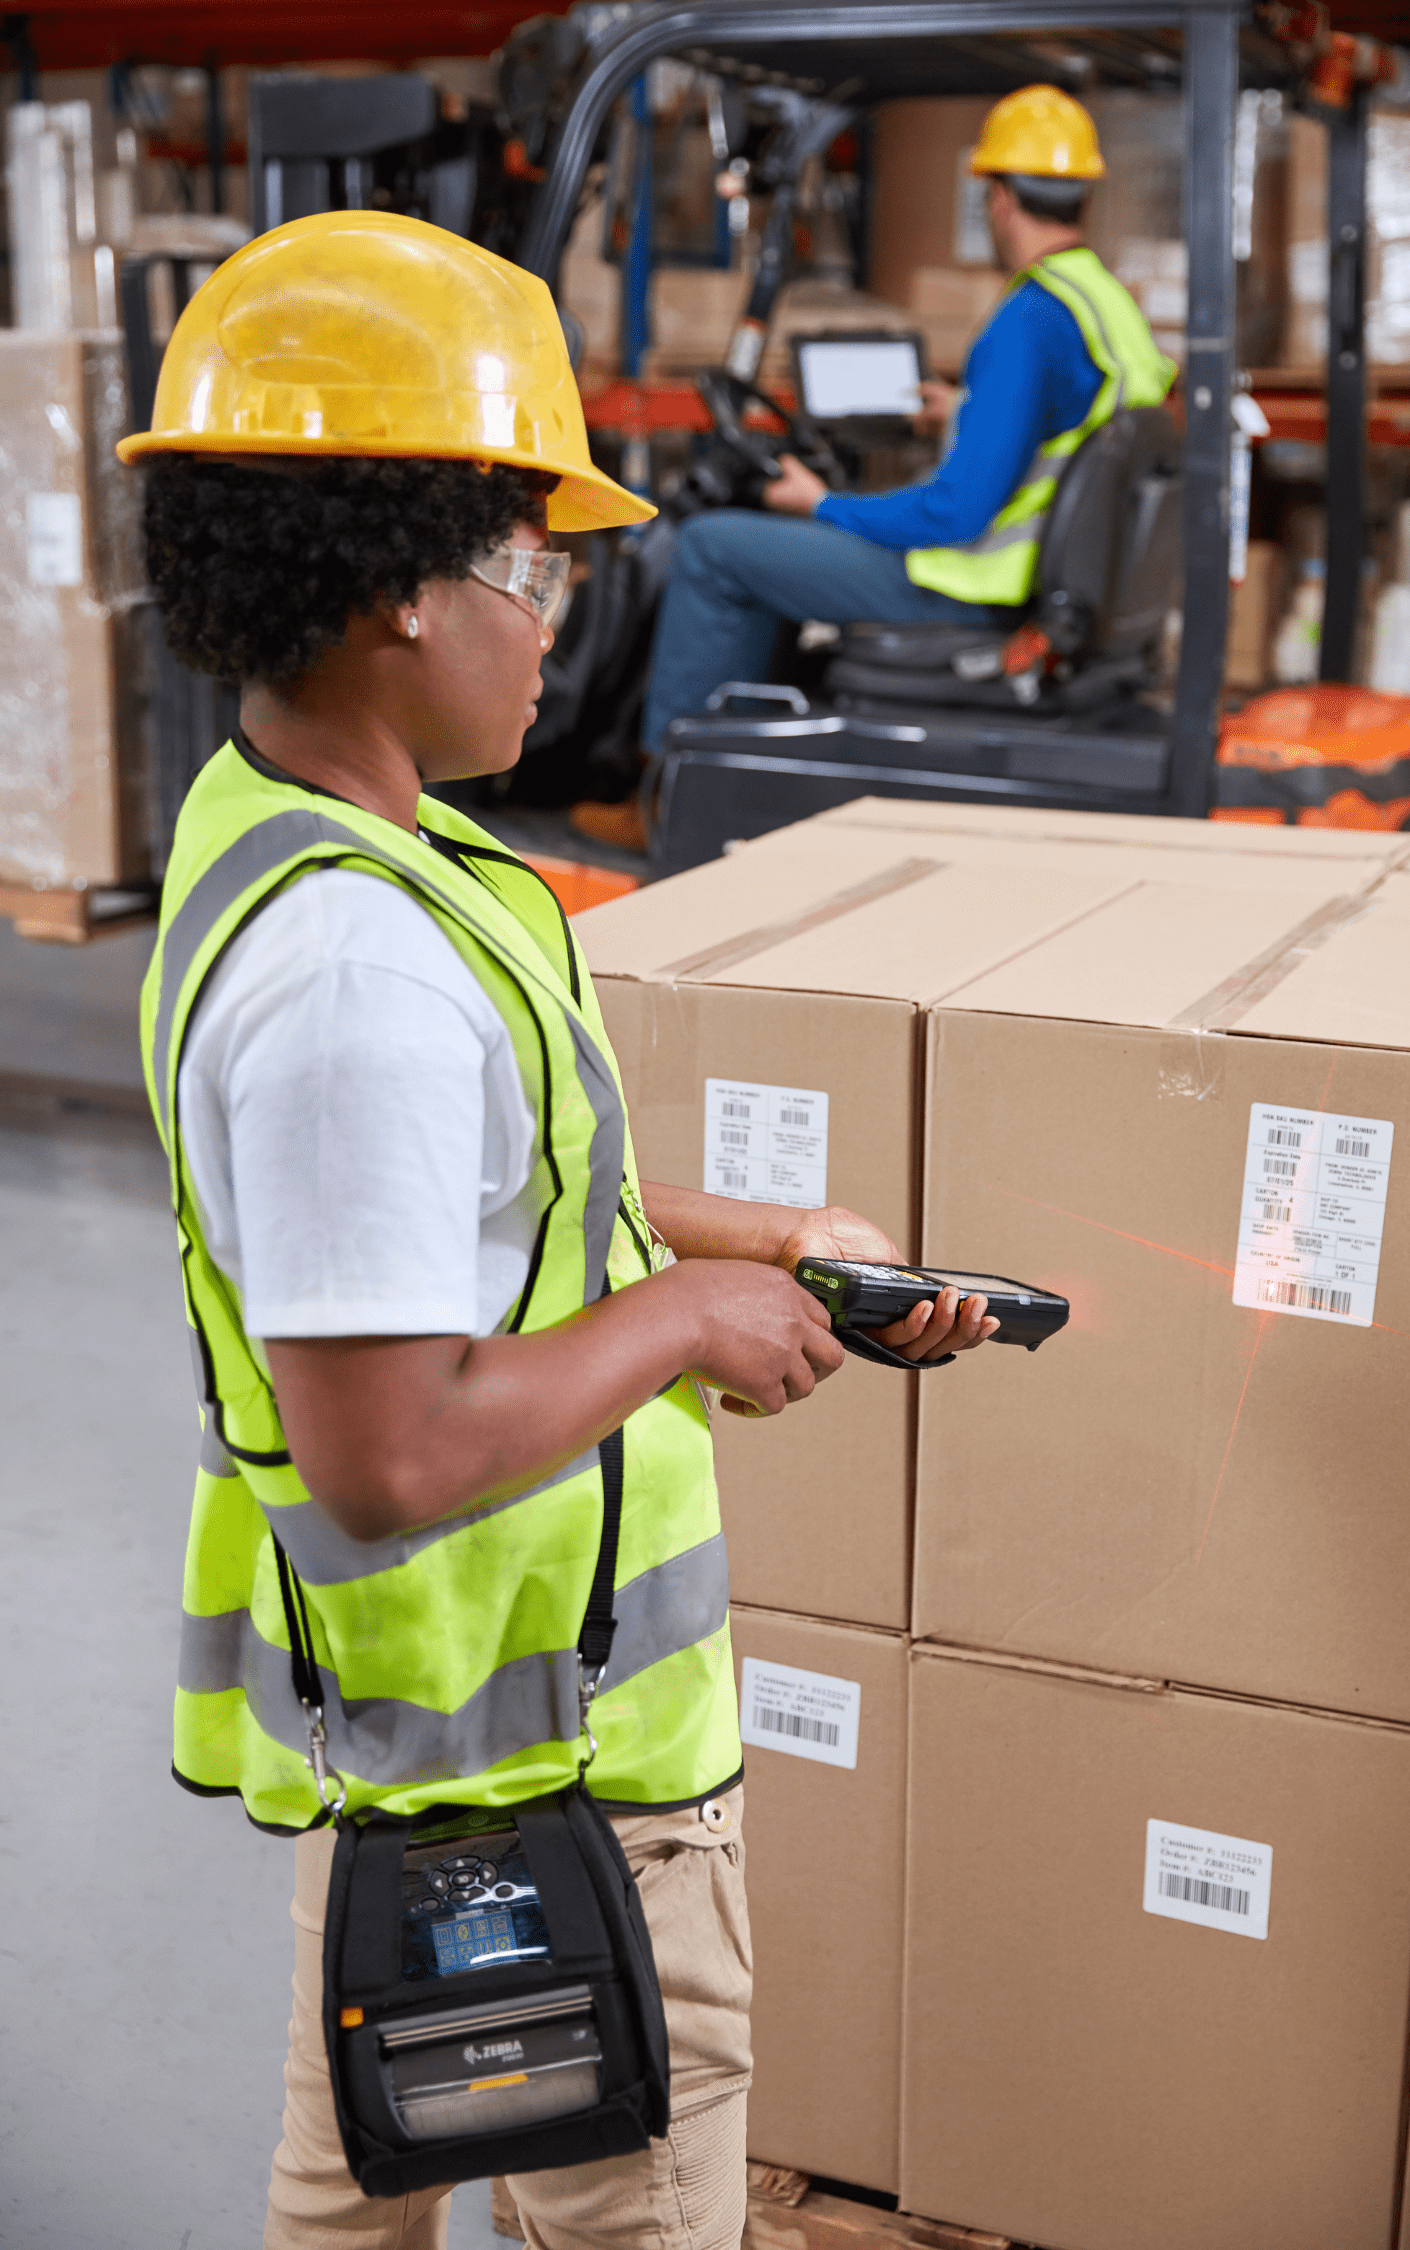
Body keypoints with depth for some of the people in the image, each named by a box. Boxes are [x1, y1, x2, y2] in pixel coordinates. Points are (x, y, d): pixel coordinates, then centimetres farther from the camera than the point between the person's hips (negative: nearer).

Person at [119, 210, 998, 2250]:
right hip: (530, 1735, -10)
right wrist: (687, 1319, -19)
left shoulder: (278, 832, 2)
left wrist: (772, 1244, 9)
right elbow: (388, 1455, -33)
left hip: (382, 1690, 10)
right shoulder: (352, 962, -31)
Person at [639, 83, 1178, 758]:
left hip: (963, 593, -10)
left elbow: (960, 510, -27)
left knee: (710, 545, 0)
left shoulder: (1029, 321, -25)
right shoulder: (1119, 307, 4)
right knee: (760, 546, 26)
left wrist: (826, 507, -12)